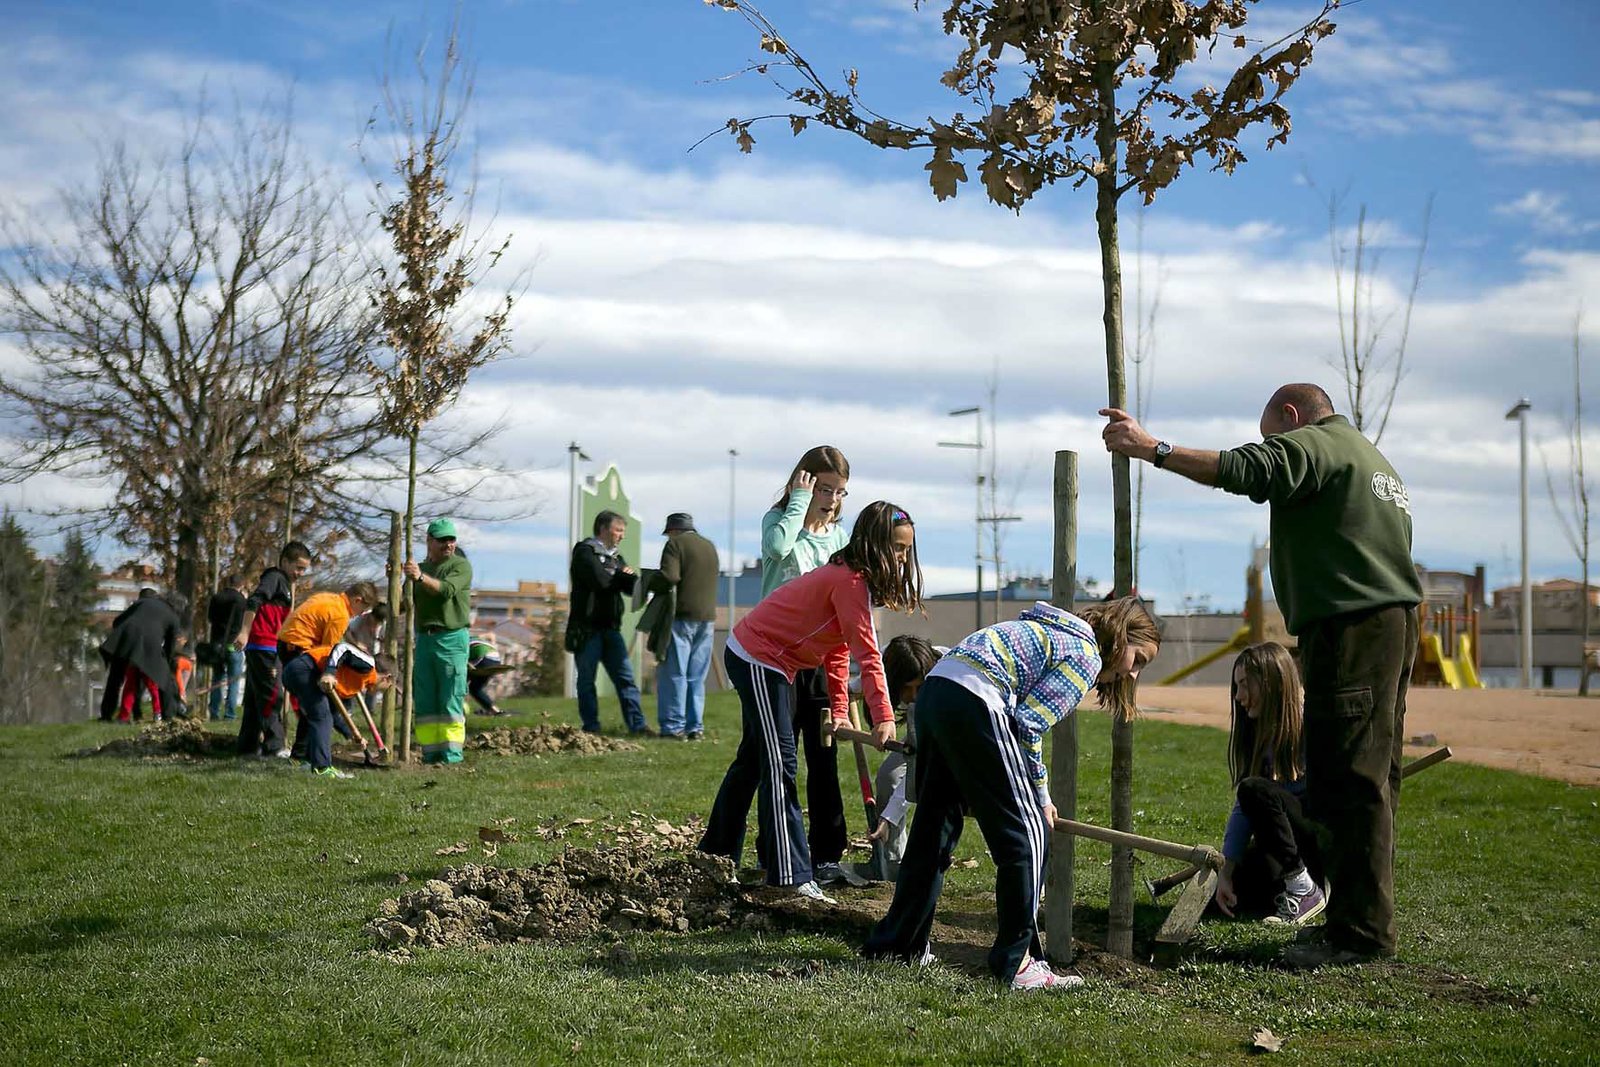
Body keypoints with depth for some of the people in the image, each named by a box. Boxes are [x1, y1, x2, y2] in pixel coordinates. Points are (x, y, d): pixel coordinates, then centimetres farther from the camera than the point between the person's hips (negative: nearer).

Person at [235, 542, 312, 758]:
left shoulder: (284, 583, 22)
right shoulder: (275, 578, -7)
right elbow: (253, 602, -21)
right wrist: (244, 632, -27)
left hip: (258, 646, 10)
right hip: (263, 645, -10)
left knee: (255, 696, 12)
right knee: (270, 695, -10)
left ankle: (249, 745, 16)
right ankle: (274, 746, -12)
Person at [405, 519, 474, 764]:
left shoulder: (461, 566, 1)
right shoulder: (421, 567, 19)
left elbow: (447, 590, -18)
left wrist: (421, 577, -33)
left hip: (451, 638, -6)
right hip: (424, 639, 6)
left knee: (451, 698, -8)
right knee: (425, 701, 4)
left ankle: (452, 753, -8)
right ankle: (430, 752, 7)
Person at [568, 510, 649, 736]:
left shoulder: (616, 557, 20)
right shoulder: (585, 553, -5)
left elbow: (632, 587, 9)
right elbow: (601, 580, -21)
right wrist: (622, 575, -3)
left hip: (610, 627, 7)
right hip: (587, 628, -7)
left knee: (625, 677, 1)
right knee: (587, 679, 1)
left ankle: (637, 725, -1)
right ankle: (591, 727, 6)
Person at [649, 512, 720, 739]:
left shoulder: (675, 544, -4)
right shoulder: (710, 547, 18)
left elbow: (669, 576, -17)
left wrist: (649, 584, -1)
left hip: (682, 615, -6)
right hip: (707, 617, 6)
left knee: (674, 673, -2)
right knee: (697, 676, 9)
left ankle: (673, 726, -4)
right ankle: (695, 726, 8)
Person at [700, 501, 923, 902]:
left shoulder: (846, 576, 9)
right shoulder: (850, 581, -22)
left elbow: (839, 649, 12)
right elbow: (867, 653, -27)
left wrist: (839, 709, 8)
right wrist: (883, 716, -29)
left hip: (755, 658, 11)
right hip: (759, 661, -11)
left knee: (754, 759, 20)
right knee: (779, 763, -12)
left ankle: (717, 852, 33)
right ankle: (790, 876, -14)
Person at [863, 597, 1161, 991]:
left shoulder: (1056, 633, 27)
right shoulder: (1086, 655, 0)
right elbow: (1028, 724, -7)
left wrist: (1034, 792, 27)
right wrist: (1041, 797, 5)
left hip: (933, 691, 10)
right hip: (974, 703, -10)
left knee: (934, 827, 20)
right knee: (1027, 834, -2)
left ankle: (898, 942, 29)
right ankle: (1017, 962, 0)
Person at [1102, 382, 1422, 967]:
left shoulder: (1311, 443, -3)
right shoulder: (1371, 456, 28)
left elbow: (1243, 470, -20)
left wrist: (1151, 449, -19)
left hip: (1350, 626, -10)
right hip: (1394, 619, 10)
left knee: (1350, 781, -10)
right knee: (1371, 780, 11)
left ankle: (1361, 928, -10)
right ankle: (1362, 918, 15)